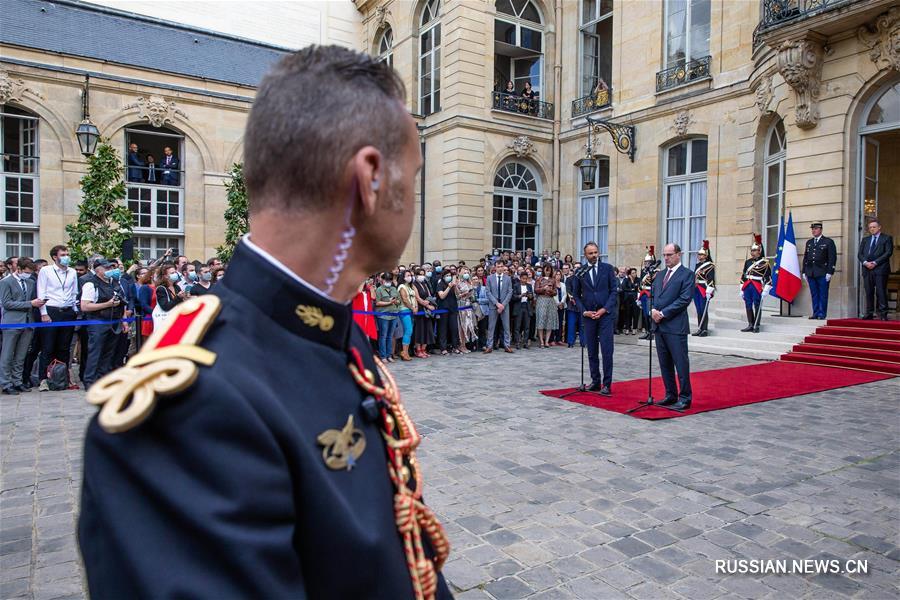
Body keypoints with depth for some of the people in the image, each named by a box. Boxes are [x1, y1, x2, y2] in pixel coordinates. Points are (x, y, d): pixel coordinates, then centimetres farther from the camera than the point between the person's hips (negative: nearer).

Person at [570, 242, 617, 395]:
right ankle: (595, 381, 17)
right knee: (592, 351, 7)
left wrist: (604, 309, -9)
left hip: (605, 314, -2)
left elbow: (613, 291, 1)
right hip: (589, 315, 2)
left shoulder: (607, 268, 3)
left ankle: (607, 384, -1)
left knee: (607, 350, -6)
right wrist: (584, 311, -4)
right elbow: (576, 294, 8)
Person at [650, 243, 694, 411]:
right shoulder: (660, 275, 19)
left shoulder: (687, 274, -3)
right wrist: (652, 310, -2)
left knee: (681, 363, -3)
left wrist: (663, 313, -14)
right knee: (665, 364, 12)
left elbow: (684, 299, -12)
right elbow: (653, 295, 19)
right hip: (659, 325, 7)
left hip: (676, 326, -7)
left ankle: (685, 398, 4)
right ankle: (671, 395, 21)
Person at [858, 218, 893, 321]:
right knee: (869, 292, 3)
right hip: (867, 269, 4)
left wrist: (875, 262, -13)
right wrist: (865, 262, -7)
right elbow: (859, 254, 12)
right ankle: (869, 313, 6)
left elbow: (888, 252, -5)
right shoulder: (865, 239, 20)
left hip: (880, 269, -4)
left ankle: (883, 314, -3)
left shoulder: (887, 238, 6)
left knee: (881, 292, -6)